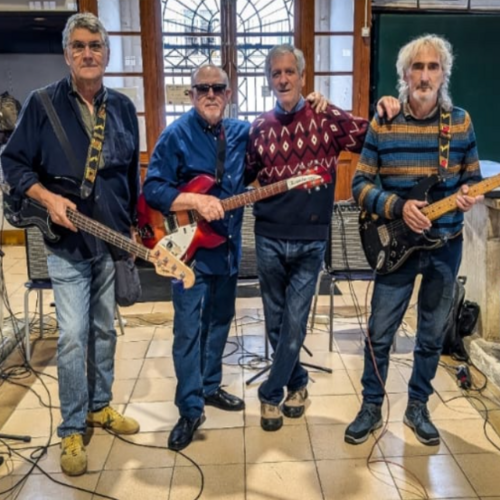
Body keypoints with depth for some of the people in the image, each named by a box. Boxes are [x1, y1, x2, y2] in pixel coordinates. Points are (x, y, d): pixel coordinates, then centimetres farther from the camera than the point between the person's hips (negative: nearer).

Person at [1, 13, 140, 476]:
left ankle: (100, 406, 32)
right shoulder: (42, 103, -5)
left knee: (104, 329, 14)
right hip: (66, 241, -4)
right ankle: (72, 430, 13)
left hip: (114, 240, 4)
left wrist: (136, 226, 11)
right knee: (72, 336, -4)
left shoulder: (123, 107, 6)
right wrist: (48, 198, -18)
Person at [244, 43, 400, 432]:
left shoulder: (326, 118, -1)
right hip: (269, 238, 3)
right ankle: (297, 382, 34)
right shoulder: (260, 127, 7)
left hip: (310, 240, -3)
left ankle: (272, 394, 19)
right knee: (276, 323, 12)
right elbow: (244, 175, 17)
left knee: (294, 323, 3)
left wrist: (385, 113, -19)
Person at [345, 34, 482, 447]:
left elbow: (473, 177, 8)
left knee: (432, 334, 13)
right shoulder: (382, 124, -4)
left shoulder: (461, 122, 1)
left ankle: (417, 407, 32)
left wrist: (469, 195, -15)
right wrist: (398, 207, -20)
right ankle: (372, 408, 24)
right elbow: (361, 185, -5)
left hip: (446, 245, 2)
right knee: (380, 333, 4)